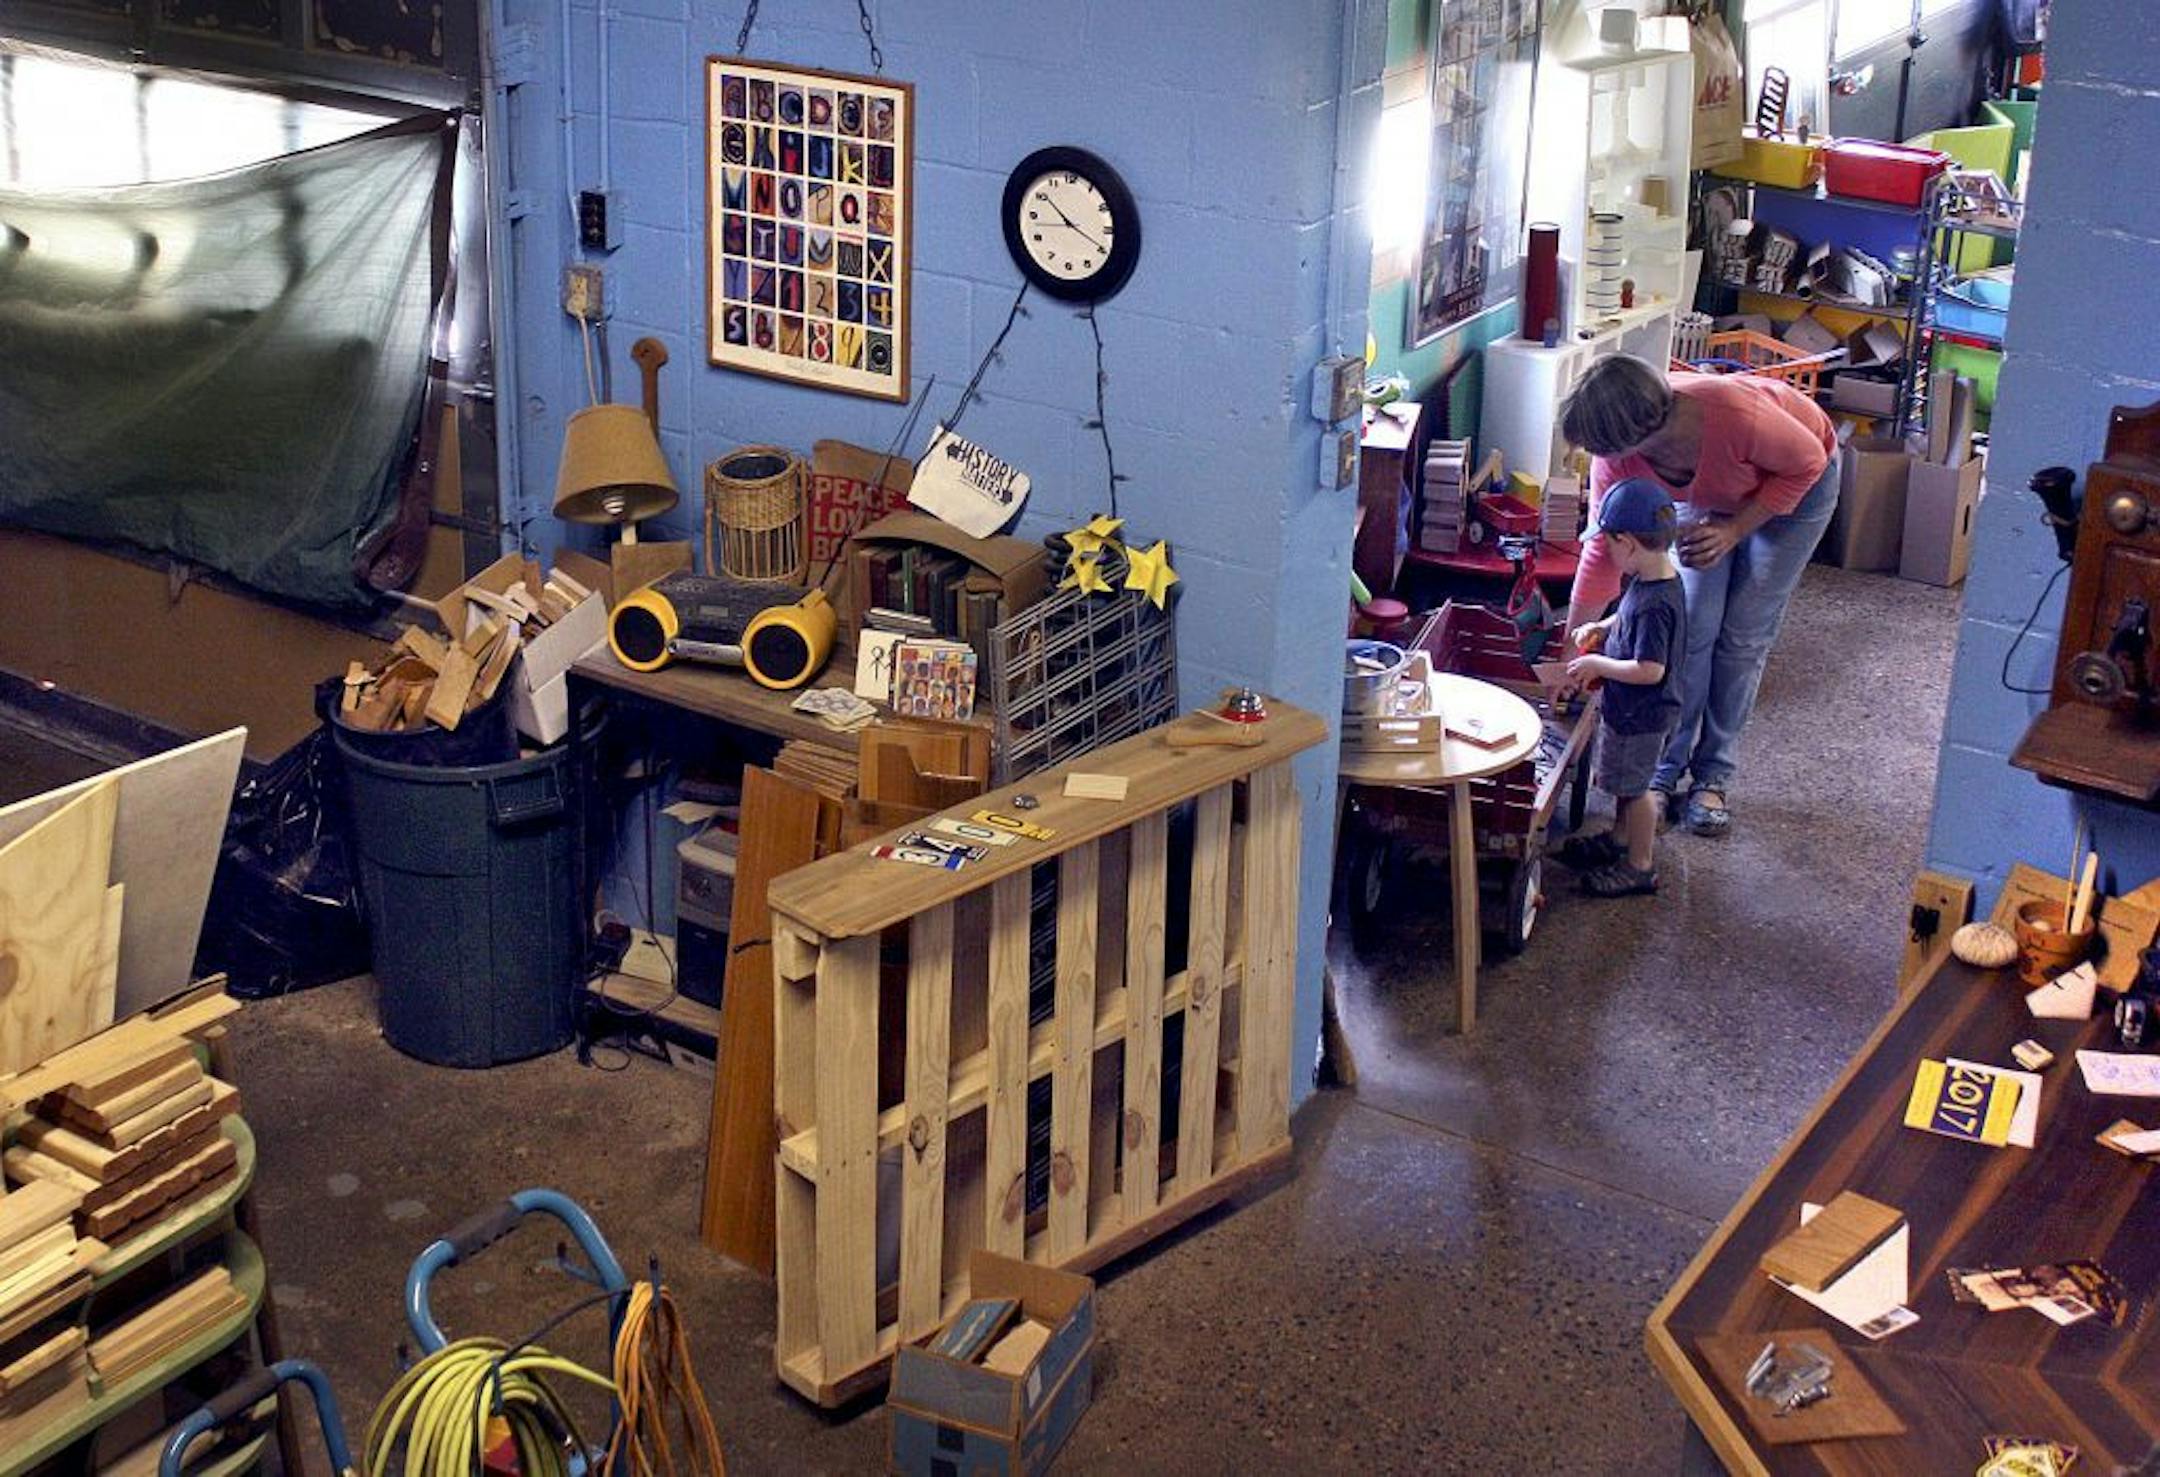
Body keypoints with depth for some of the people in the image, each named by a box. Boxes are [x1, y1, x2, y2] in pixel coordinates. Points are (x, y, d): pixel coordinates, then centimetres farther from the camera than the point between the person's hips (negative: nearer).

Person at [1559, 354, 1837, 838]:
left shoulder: (1734, 414, -44)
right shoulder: (1615, 456, -29)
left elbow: (1807, 462, -24)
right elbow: (1602, 551, -19)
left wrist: (1734, 529, -28)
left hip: (1795, 482, -3)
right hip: (1707, 495, 3)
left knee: (1744, 637, -3)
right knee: (1691, 628, -4)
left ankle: (1714, 774, 10)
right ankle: (1665, 770, 9)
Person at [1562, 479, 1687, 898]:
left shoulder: (1655, 604, -32)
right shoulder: (1655, 578, -2)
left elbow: (1650, 670, -33)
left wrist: (1595, 665, -23)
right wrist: (1601, 628, 5)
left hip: (1642, 715, -9)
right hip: (1629, 708, 9)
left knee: (1634, 786, 7)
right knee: (1624, 780, 26)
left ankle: (1640, 866, 22)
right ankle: (1619, 840, 44)